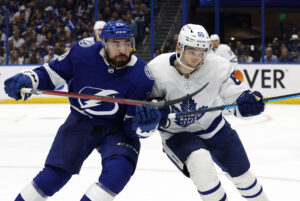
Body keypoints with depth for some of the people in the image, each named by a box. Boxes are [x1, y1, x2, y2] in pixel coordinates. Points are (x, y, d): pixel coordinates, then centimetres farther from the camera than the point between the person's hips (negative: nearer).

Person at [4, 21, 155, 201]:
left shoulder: (141, 76, -22)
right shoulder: (83, 52, -19)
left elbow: (133, 127, -17)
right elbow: (52, 73, -2)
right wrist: (28, 79, -20)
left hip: (116, 127, -1)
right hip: (80, 123, 1)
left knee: (119, 168, -27)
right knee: (56, 173, -4)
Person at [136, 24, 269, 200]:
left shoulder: (218, 67, -21)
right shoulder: (156, 70, -24)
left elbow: (235, 93, -11)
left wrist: (247, 100, -34)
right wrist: (153, 109, -31)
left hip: (212, 126, 3)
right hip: (176, 132, -3)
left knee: (241, 173, 13)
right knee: (199, 162, -32)